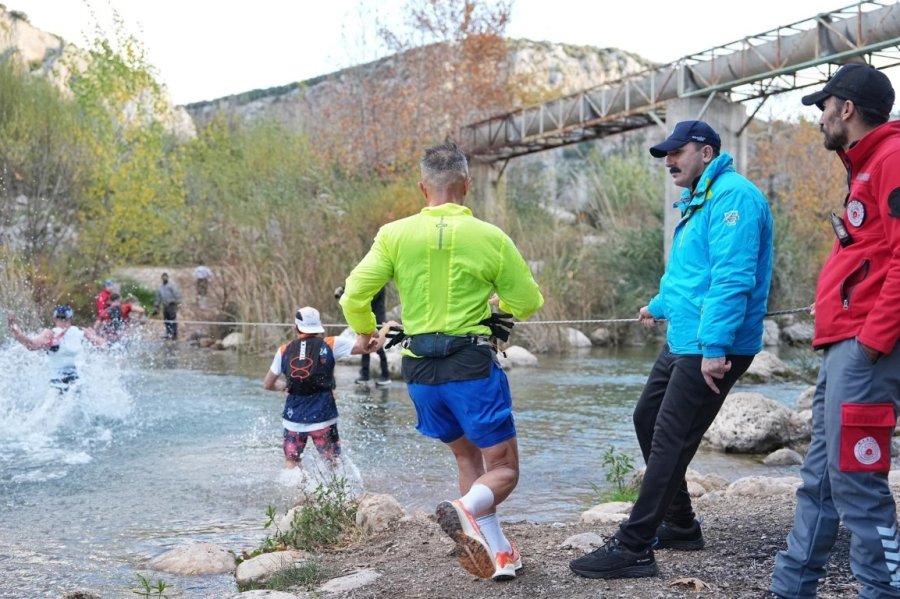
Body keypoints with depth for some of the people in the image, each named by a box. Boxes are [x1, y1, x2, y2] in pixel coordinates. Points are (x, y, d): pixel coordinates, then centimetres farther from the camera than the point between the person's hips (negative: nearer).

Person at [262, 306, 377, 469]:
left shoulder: (284, 350, 5)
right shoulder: (331, 344, -3)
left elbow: (267, 384, 14)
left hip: (293, 418, 2)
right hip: (322, 418, -2)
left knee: (291, 462, 18)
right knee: (334, 465, 8)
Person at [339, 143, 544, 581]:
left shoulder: (394, 235, -2)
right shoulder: (489, 237, -6)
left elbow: (353, 296, -4)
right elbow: (529, 302, 3)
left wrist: (365, 332, 17)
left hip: (420, 369, 4)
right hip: (472, 364, -3)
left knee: (468, 458, 22)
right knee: (503, 469, 6)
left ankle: (498, 553, 16)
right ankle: (466, 510, -26)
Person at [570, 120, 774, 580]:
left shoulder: (733, 196, -15)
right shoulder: (699, 201, 19)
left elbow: (733, 277, -26)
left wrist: (715, 346, -31)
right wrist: (660, 306, 49)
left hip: (711, 348, -11)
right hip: (681, 342, 11)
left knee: (670, 442, -9)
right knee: (647, 420, 17)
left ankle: (633, 549, -5)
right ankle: (679, 526, 28)